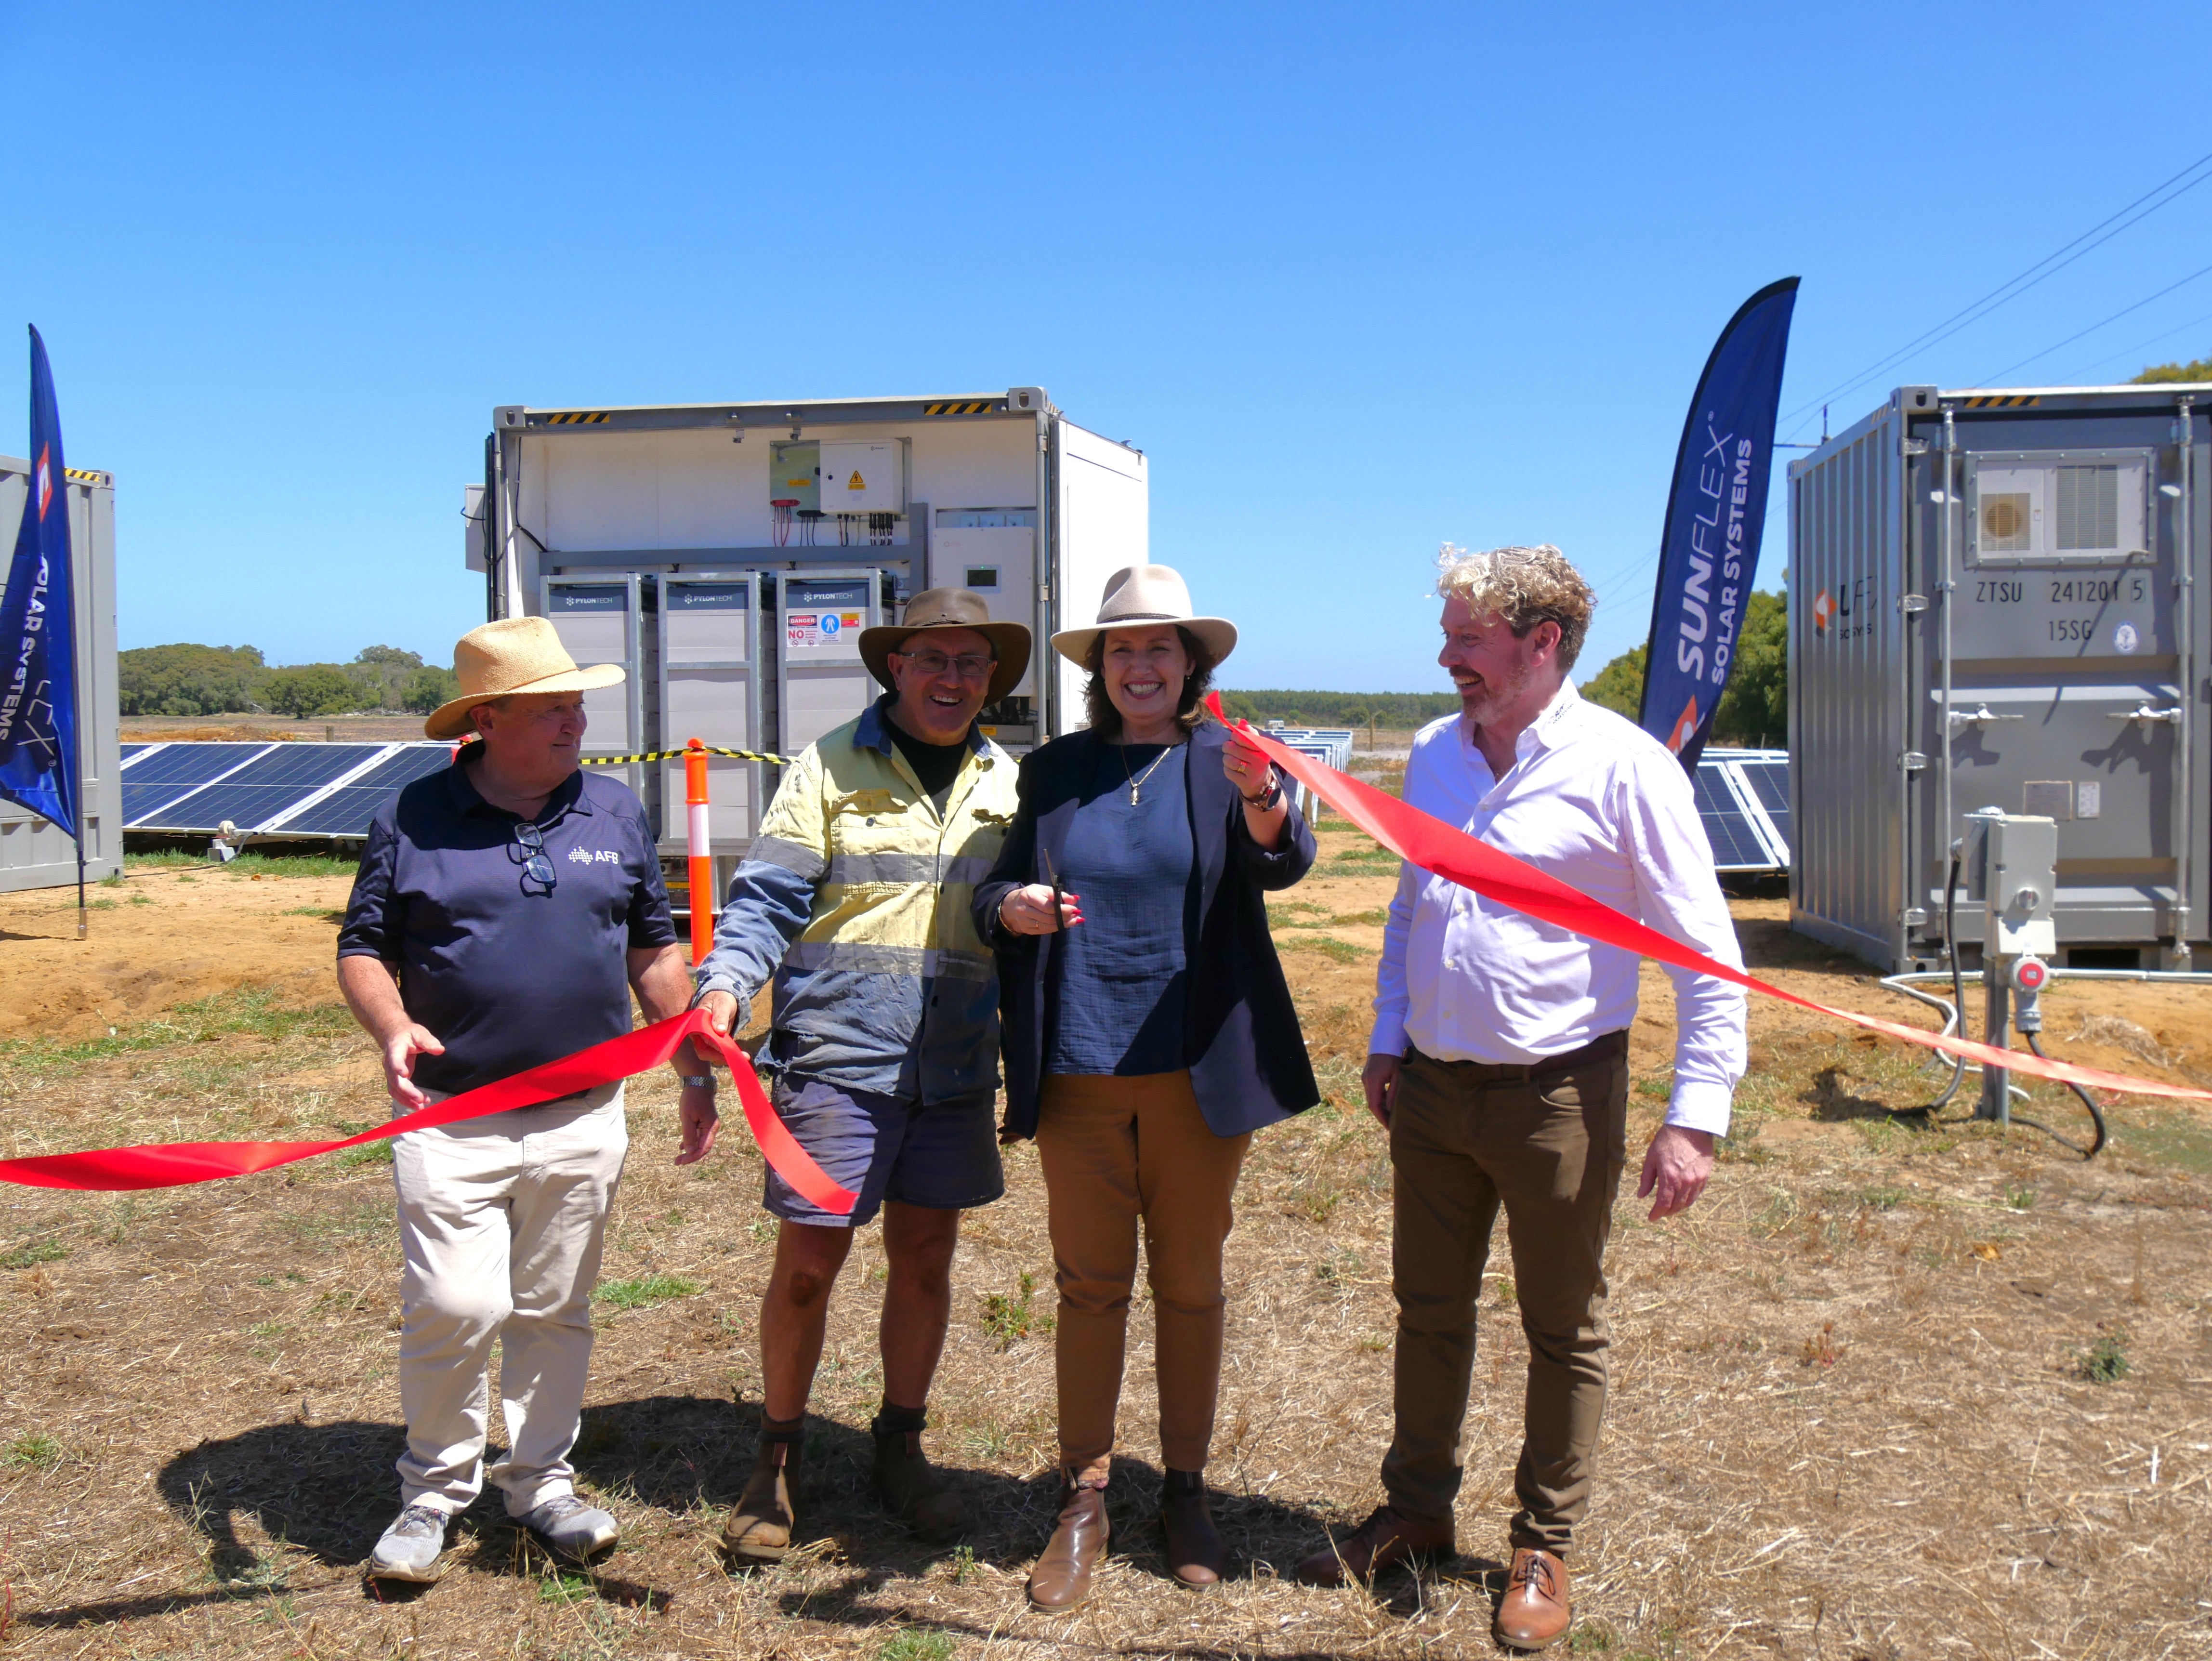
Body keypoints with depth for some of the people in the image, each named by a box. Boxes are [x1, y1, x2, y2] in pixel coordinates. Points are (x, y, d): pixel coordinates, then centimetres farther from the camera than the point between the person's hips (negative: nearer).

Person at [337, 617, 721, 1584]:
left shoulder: (615, 813, 7)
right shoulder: (414, 818, 0)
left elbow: (654, 951, 14)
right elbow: (364, 949, 3)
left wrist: (695, 1070, 12)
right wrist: (392, 1028, -17)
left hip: (585, 1117, 3)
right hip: (450, 1117, -2)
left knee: (556, 1311, 11)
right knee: (455, 1306, -7)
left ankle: (541, 1481, 28)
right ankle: (433, 1493, 15)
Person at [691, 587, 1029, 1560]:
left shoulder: (1005, 785, 11)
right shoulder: (831, 767, 0)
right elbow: (768, 900, -6)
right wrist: (725, 983, -20)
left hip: (956, 1067, 4)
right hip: (838, 1053, -3)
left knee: (926, 1256, 11)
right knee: (808, 1261, 1)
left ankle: (901, 1449, 29)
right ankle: (778, 1456, 22)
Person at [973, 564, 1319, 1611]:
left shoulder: (1224, 763, -1)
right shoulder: (1053, 771, 6)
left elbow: (1283, 865, -18)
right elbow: (998, 887, 8)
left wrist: (1263, 801, -40)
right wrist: (1012, 907, -16)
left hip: (1194, 1070, -1)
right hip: (1078, 1070, 1)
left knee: (1190, 1285, 11)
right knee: (1090, 1285, 9)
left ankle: (1185, 1492, 27)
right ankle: (1082, 1502, 21)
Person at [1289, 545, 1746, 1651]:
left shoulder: (1623, 766, -13)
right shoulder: (1433, 754, 6)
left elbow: (1707, 953, -12)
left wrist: (1695, 1118, -17)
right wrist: (1387, 1042, 15)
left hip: (1558, 1095, -5)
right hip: (1432, 1089, 6)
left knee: (1562, 1329, 10)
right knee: (1429, 1308, 17)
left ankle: (1544, 1549, 28)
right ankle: (1417, 1510, 35)